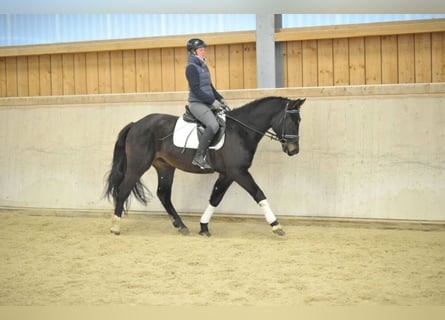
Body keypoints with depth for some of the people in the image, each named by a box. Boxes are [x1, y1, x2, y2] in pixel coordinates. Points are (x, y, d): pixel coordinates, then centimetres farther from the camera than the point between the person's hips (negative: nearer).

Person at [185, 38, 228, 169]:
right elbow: (196, 90, -17)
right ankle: (199, 157, -26)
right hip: (197, 103, -10)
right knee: (213, 125, -30)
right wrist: (213, 101, -16)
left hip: (208, 103, 10)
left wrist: (220, 99, 10)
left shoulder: (203, 66, 17)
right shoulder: (192, 67, -9)